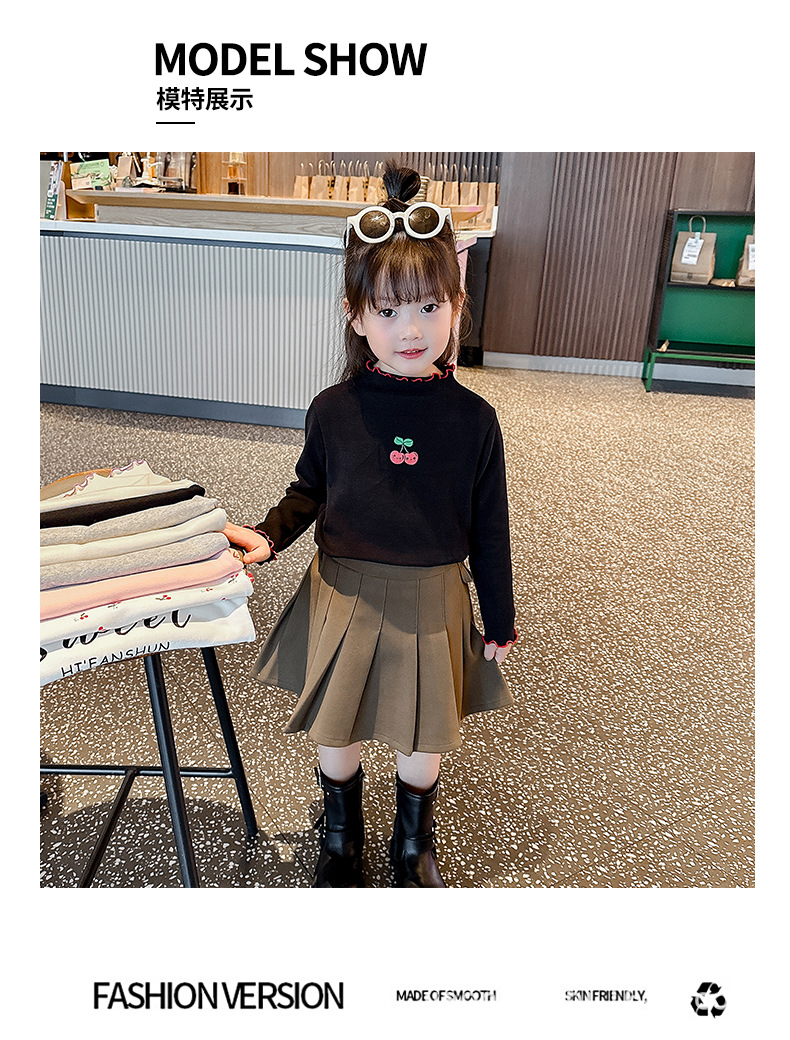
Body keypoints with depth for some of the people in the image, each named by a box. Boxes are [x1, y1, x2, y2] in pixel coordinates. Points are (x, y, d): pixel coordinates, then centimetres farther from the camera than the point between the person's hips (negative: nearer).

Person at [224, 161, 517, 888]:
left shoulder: (472, 419, -11)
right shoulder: (334, 411, -9)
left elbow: (489, 529, -2)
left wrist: (500, 622, 4)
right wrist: (269, 536, -12)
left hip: (431, 603, -1)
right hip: (343, 596, 1)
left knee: (423, 739, 16)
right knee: (334, 729, 18)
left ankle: (415, 844, 48)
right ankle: (340, 839, 49)